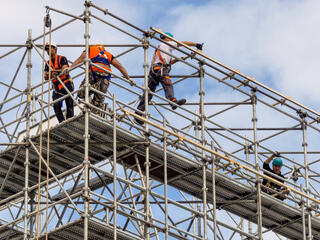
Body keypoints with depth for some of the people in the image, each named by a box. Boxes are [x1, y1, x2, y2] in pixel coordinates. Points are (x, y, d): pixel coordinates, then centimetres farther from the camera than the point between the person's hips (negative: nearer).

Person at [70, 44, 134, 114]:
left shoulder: (90, 49, 27)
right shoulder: (108, 54, 33)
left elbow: (80, 58, 11)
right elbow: (120, 66, 24)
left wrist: (70, 68, 2)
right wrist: (128, 78, 22)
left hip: (94, 72, -3)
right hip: (106, 76, 3)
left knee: (81, 93, 3)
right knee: (98, 102, 7)